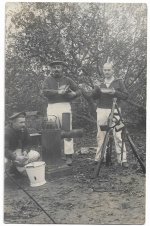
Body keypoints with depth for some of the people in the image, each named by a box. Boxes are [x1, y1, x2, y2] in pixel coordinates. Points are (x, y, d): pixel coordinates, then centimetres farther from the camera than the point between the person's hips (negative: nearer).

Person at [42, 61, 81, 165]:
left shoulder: (67, 80, 12)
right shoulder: (48, 80, 9)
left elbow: (78, 90, 15)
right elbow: (45, 91, -8)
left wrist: (74, 94, -8)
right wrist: (58, 92, -19)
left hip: (65, 106, 0)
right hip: (52, 107, 1)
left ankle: (69, 156, 3)